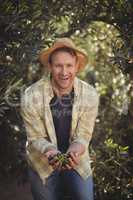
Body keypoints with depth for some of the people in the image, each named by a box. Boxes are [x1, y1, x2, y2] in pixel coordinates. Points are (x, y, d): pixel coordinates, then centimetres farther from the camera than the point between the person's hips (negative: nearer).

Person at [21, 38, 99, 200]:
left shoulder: (90, 95, -16)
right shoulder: (31, 96, -21)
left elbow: (83, 136, -11)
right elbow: (36, 138, -13)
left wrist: (75, 150, -32)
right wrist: (50, 151, -33)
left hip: (77, 161, 1)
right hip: (43, 163, -1)